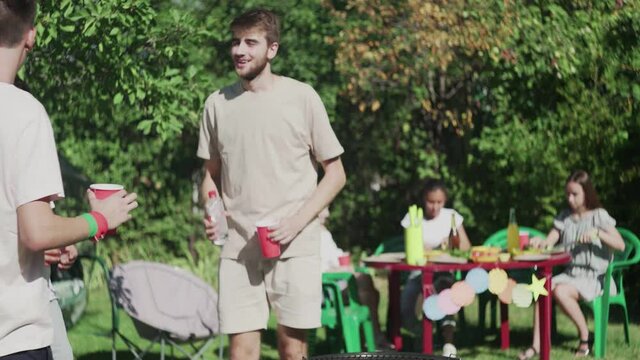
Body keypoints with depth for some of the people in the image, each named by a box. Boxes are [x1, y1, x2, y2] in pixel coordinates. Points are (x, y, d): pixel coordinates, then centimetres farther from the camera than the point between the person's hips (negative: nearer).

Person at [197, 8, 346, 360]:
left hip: (294, 247, -2)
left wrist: (297, 222, -11)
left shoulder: (301, 97, -2)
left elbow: (335, 174, 2)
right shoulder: (218, 103, 7)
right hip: (238, 248, 2)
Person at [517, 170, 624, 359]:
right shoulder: (565, 217, 12)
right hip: (570, 273, 5)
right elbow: (549, 242, 6)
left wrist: (597, 233, -26)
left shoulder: (599, 216, -4)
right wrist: (540, 242, -18)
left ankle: (584, 335, -12)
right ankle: (536, 345, -23)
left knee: (560, 291, -32)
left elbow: (620, 245, -12)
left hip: (594, 278, -5)